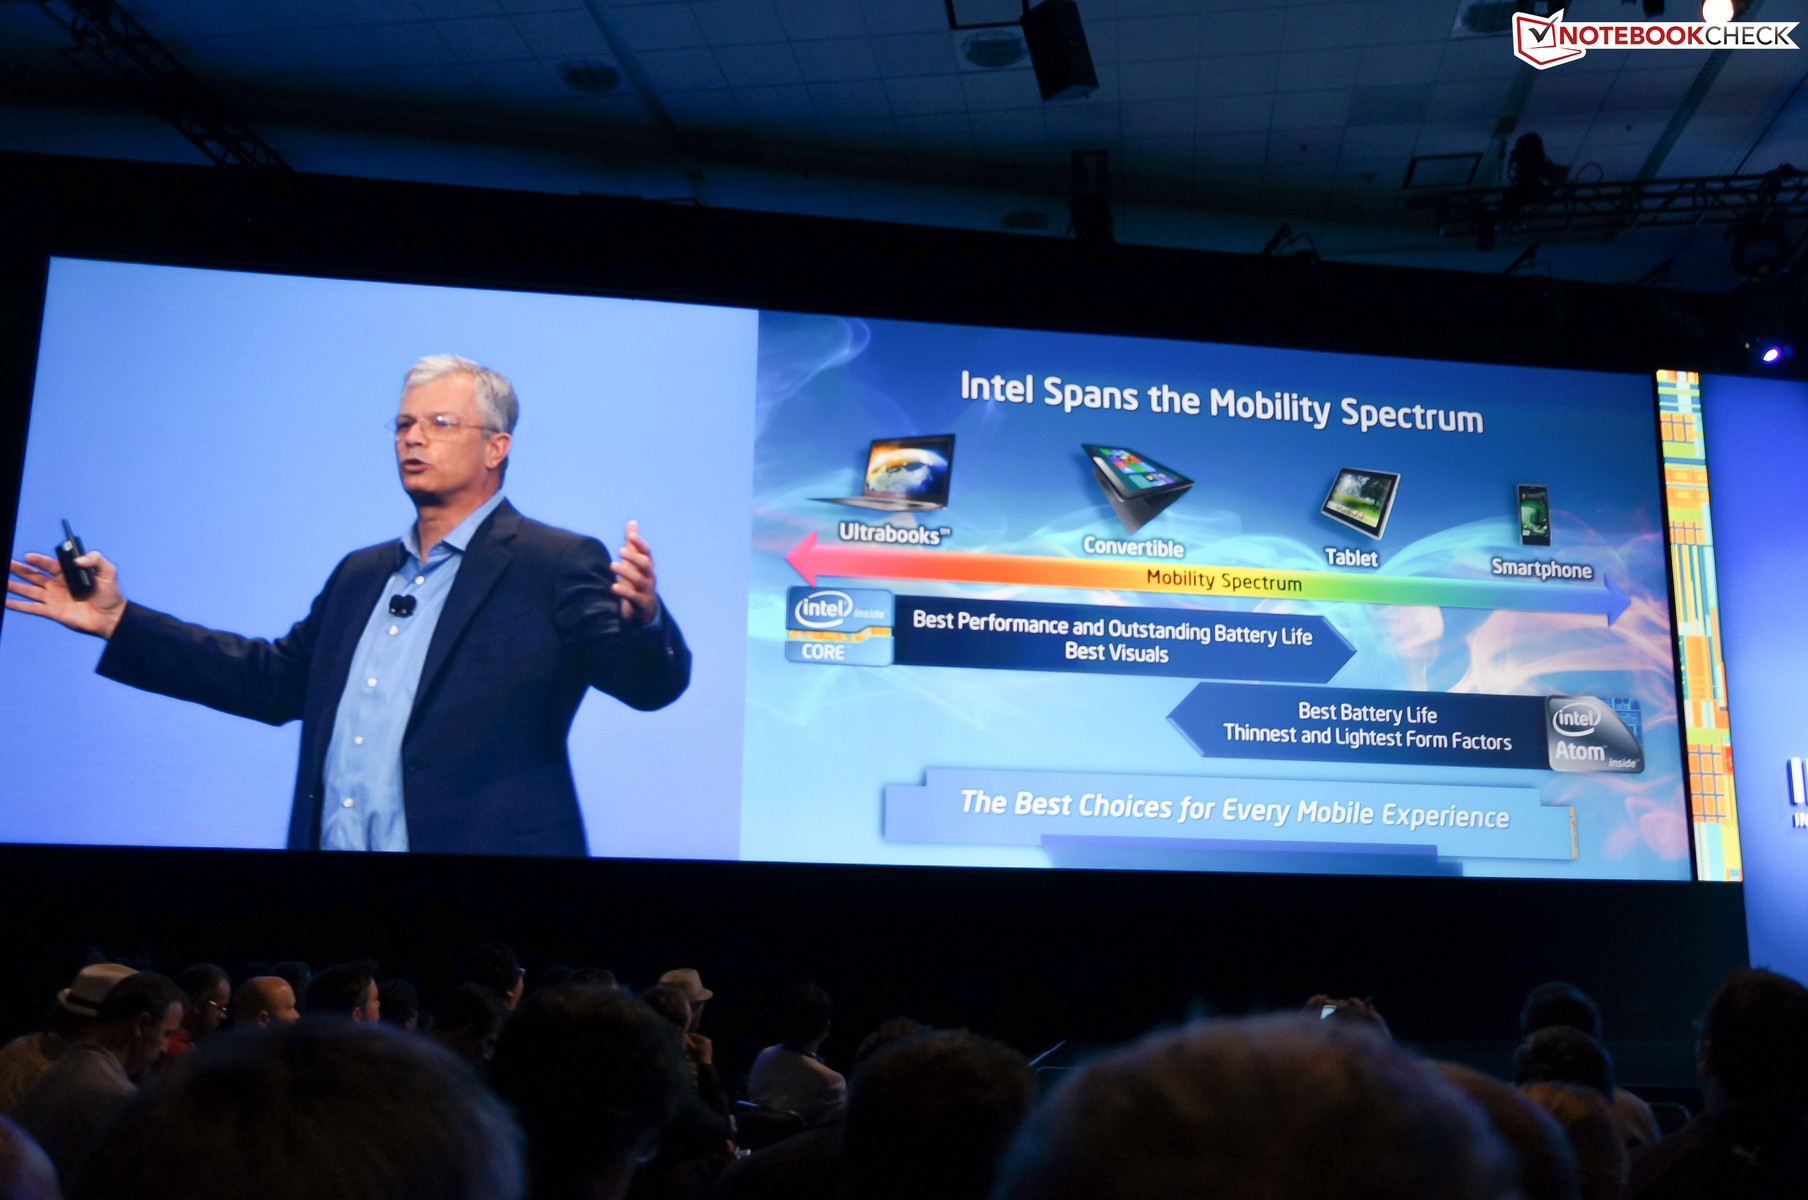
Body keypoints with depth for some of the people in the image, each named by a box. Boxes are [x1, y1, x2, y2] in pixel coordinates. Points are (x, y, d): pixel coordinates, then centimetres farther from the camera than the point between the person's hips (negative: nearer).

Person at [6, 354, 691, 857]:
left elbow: (650, 683, -16)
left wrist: (642, 620, -39)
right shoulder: (361, 574, 17)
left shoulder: (557, 566, -6)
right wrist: (117, 622, 18)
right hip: (328, 844, 7)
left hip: (481, 848, -6)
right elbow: (275, 678, 21)